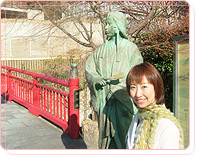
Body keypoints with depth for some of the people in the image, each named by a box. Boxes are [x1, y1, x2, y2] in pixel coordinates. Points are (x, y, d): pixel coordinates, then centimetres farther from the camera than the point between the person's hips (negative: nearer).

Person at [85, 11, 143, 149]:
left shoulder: (130, 48, -4)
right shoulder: (102, 49, 11)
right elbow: (89, 67, 11)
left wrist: (119, 88, -17)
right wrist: (97, 79, -8)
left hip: (122, 100, -4)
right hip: (104, 99, 5)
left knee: (121, 132, -2)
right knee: (105, 132, 11)